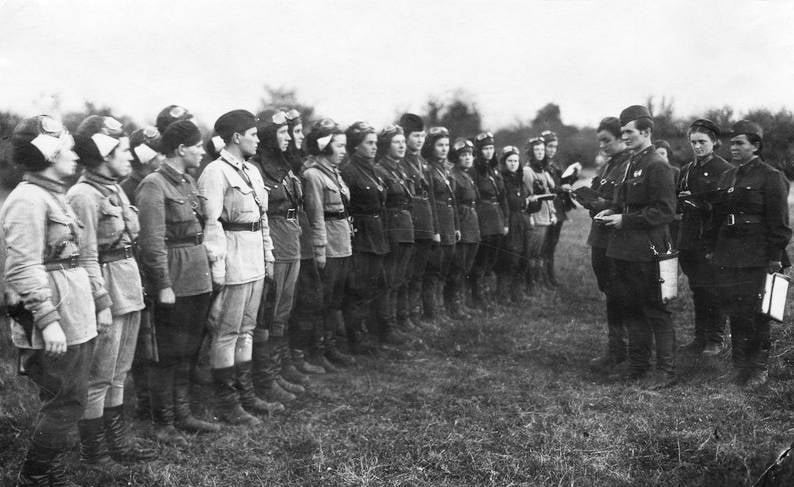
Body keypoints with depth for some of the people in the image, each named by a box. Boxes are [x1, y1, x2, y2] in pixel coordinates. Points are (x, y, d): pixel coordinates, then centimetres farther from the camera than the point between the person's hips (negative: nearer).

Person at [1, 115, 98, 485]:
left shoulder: (55, 196, 17)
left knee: (63, 403, 16)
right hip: (53, 329, -10)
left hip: (77, 323, 10)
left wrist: (99, 299, 19)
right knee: (66, 403, -3)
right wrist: (47, 320, -25)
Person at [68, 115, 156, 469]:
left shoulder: (115, 189, 12)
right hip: (107, 289, -9)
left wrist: (137, 287, 15)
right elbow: (87, 258, -17)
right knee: (98, 379, 3)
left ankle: (119, 441, 29)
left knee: (118, 374, 17)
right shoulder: (84, 196, -15)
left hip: (129, 288, 9)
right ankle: (93, 454, 15)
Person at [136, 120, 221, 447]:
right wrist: (163, 285, -19)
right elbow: (153, 242, -17)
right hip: (173, 280, -9)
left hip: (198, 278, 9)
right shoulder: (154, 185, -13)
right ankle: (163, 424, 12)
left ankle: (182, 413, 28)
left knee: (188, 351, 16)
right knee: (167, 354, 1)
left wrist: (206, 268, 14)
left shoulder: (188, 181, 14)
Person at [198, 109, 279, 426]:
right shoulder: (215, 172, -11)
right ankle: (226, 404, 7)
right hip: (233, 260, -9)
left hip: (255, 260, 9)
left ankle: (246, 395, 24)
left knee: (246, 329, 15)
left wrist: (268, 257, 14)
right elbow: (211, 222, -15)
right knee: (227, 333, -1)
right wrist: (216, 267, -18)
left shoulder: (252, 171, 16)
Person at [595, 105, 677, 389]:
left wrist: (625, 220, -18)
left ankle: (666, 371, 9)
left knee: (656, 312, -1)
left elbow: (664, 212, -17)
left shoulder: (657, 166, -12)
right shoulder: (630, 165, 15)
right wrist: (611, 212, 6)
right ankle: (637, 367, 26)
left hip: (646, 252, -9)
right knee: (631, 310, 15)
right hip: (624, 251, 9)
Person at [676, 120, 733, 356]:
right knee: (697, 291, 11)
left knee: (714, 291, -1)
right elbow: (677, 203, 17)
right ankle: (700, 338, 20)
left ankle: (715, 340, 10)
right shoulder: (686, 170, 15)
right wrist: (682, 204, -5)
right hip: (690, 240, 6)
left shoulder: (725, 170, -5)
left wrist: (699, 203, -21)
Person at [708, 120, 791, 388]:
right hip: (727, 257, 6)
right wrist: (712, 248, 15)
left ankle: (759, 368, 10)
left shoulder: (771, 177, -5)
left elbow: (779, 222, -8)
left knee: (755, 314, -2)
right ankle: (739, 365, 21)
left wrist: (775, 257, -12)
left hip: (756, 260, -6)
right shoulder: (727, 176, 16)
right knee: (733, 311, 9)